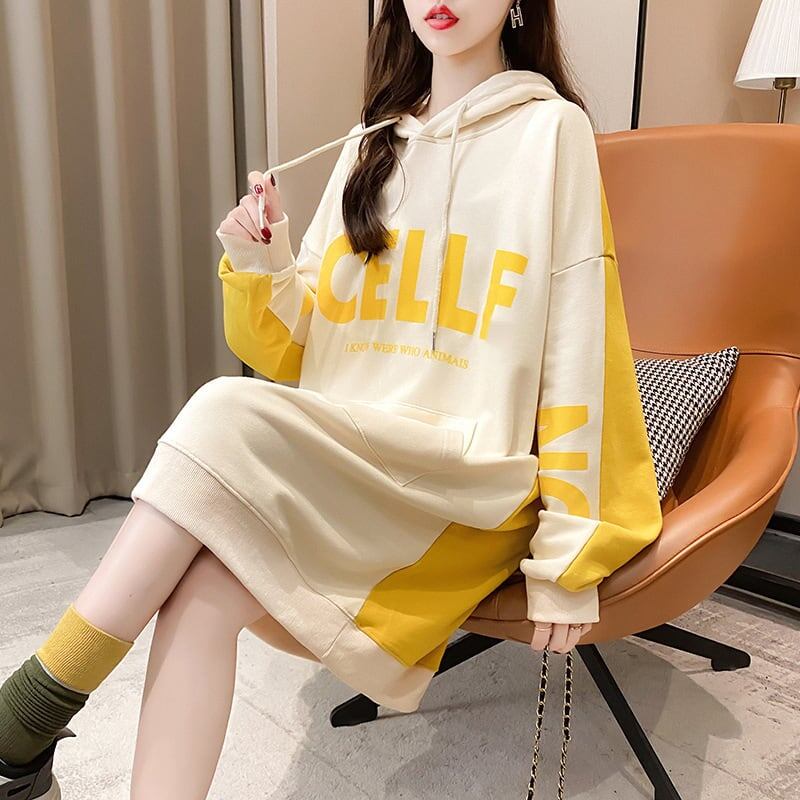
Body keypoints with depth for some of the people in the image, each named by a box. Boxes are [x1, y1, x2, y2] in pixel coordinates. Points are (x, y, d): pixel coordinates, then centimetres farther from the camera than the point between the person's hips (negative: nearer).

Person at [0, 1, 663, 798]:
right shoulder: (370, 143, 14)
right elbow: (303, 350, 14)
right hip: (338, 457, 4)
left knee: (225, 419, -27)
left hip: (469, 480, -4)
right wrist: (264, 272, -6)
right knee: (201, 589, -25)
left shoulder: (552, 131, 0)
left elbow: (575, 350, -6)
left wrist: (567, 552, -9)